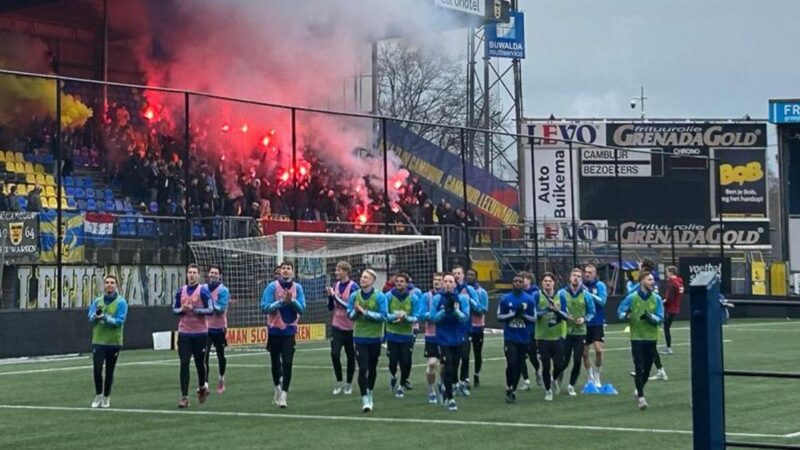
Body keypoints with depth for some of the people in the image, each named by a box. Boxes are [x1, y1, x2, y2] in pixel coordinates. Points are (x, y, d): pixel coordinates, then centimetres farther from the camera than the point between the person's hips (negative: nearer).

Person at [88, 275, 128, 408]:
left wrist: (105, 317, -27)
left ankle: (106, 397, 20)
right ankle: (98, 395, 11)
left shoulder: (121, 302, -5)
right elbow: (90, 319, 0)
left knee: (109, 371, 7)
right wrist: (96, 316, -22)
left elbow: (119, 321, -14)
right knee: (97, 369, -6)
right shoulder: (97, 301, 6)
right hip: (98, 341, 2)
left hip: (113, 342, -2)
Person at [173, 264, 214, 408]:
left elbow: (210, 309, -9)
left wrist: (194, 309, -19)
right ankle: (184, 396, -4)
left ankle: (202, 387, 37)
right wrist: (182, 309, -9)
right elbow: (174, 309, 13)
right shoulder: (181, 291, 7)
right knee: (184, 364, -5)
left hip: (200, 333, -2)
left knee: (200, 363, 9)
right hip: (184, 333, 2)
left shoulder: (203, 291, -5)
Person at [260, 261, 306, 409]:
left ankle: (283, 395, -10)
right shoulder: (272, 287, -6)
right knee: (275, 362, 13)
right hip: (274, 330, 0)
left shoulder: (297, 288, -1)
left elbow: (302, 309, -6)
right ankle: (278, 388, 36)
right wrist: (282, 301, -21)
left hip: (289, 331, 0)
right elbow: (264, 308, -14)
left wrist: (291, 300, -21)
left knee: (287, 363, -11)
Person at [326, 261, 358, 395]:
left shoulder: (353, 287, -12)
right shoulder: (336, 285, 5)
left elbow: (350, 306, -20)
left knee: (350, 356, 7)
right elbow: (331, 307, 11)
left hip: (350, 327, -4)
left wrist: (335, 296, -19)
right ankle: (339, 382, 6)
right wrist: (330, 296, -8)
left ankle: (349, 384, 20)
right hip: (337, 326, 4)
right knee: (334, 354, -8)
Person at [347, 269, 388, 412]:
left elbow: (383, 316, -15)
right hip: (360, 337, 0)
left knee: (372, 367, 14)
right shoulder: (354, 296, -1)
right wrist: (356, 311, -19)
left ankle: (370, 394, 35)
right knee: (362, 368, -10)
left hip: (375, 337, 0)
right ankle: (365, 400, -6)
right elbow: (350, 315, 3)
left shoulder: (379, 296, -9)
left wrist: (365, 312, -21)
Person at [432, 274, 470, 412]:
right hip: (444, 339, -2)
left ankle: (446, 394, 31)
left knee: (454, 369, 11)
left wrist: (456, 310, -26)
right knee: (449, 369, -11)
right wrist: (445, 310, -22)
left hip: (458, 339, 2)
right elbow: (434, 318, -6)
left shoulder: (462, 298, -2)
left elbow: (466, 318, -9)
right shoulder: (437, 299, -2)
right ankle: (450, 399, -3)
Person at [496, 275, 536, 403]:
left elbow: (533, 318, 4)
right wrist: (513, 314, -14)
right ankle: (509, 389, 2)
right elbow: (499, 317, 0)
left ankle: (513, 390, 21)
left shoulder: (529, 299, 2)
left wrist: (523, 315, -16)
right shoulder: (505, 299, 1)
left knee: (519, 366, 7)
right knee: (511, 364, -14)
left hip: (524, 338, 2)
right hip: (510, 338, -2)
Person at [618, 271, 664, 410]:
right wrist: (625, 316, -20)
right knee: (639, 367, -8)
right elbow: (620, 311, 3)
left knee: (647, 368, 11)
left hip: (651, 338, 3)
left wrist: (650, 317, -24)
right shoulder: (632, 297, -5)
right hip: (637, 337, -3)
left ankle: (639, 390, 33)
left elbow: (660, 319, -4)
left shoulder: (657, 299, 0)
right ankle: (640, 396, -3)